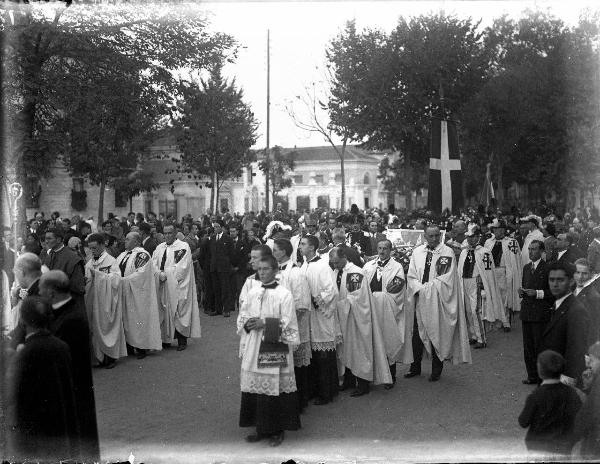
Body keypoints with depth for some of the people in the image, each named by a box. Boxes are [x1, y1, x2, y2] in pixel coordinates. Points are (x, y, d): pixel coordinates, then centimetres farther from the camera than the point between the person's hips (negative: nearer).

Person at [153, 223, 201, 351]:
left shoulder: (183, 246, -4)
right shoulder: (160, 248, 14)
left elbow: (182, 267, -12)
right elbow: (154, 265, 6)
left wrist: (166, 274, -13)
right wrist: (159, 274, -14)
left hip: (178, 286, -5)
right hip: (162, 286, 5)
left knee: (180, 313, -2)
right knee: (164, 313, 6)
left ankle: (182, 340, 5)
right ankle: (165, 339, 14)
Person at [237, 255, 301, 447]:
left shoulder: (284, 294, -6)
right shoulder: (253, 293, 10)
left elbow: (286, 323, -10)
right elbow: (242, 315, 14)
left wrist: (264, 323, -18)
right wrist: (247, 323, -8)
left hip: (275, 350, -5)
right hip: (254, 348, 5)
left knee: (274, 388, -2)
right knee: (254, 387, 7)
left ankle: (277, 430, 13)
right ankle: (260, 428, 21)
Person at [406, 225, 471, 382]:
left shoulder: (448, 252, -4)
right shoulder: (417, 252, 7)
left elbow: (446, 279, -10)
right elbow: (411, 276, 5)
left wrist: (427, 288, -14)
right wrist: (420, 288, -13)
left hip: (439, 301, -3)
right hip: (420, 299, 3)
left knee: (437, 336, 3)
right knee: (417, 335, 8)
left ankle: (436, 370, 15)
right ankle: (415, 367, 20)